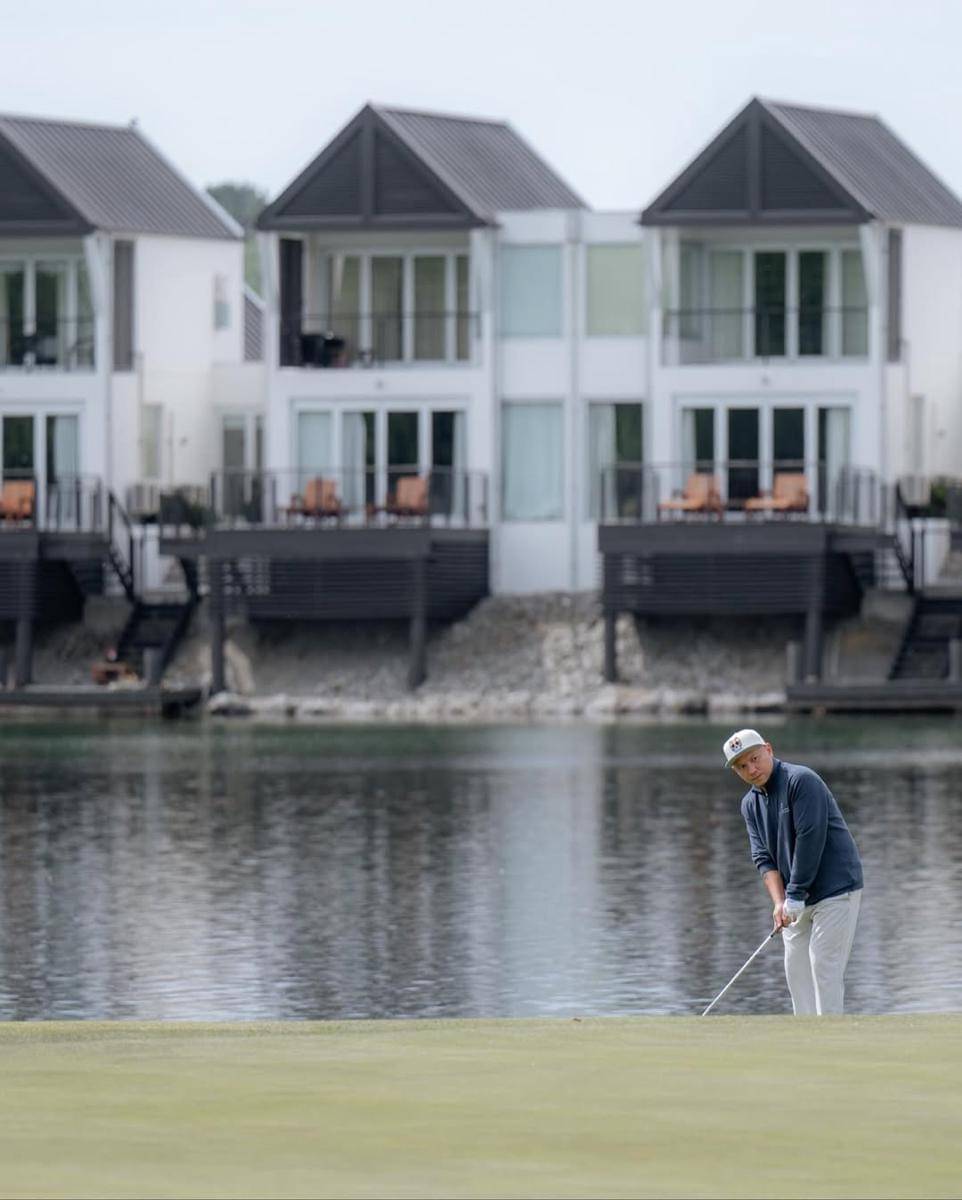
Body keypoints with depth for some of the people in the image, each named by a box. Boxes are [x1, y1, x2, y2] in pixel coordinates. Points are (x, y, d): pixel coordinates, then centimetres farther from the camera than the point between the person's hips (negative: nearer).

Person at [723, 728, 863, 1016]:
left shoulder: (801, 780, -14)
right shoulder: (750, 804, 9)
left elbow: (810, 838, -20)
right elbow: (763, 858, 3)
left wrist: (795, 895, -18)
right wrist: (779, 902, -13)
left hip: (836, 888, -8)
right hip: (798, 898, 8)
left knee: (824, 963, -12)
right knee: (796, 967, 6)